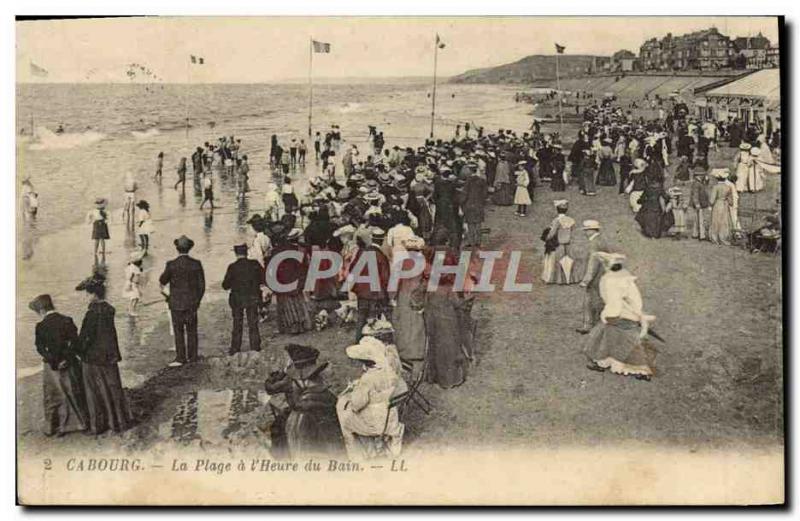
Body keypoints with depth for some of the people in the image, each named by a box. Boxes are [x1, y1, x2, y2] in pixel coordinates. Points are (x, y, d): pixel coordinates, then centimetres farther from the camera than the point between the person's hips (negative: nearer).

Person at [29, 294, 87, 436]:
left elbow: (40, 348, -12)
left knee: (53, 397, 10)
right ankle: (80, 422, 22)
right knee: (74, 394, 14)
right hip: (69, 364, 2)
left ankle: (53, 427, 16)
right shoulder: (67, 321, -5)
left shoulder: (41, 326, -10)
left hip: (51, 366, -2)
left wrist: (52, 361, -10)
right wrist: (66, 359, -11)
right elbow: (74, 342, -11)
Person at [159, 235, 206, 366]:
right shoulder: (196, 264, -5)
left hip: (176, 303, -3)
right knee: (192, 330, 12)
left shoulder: (171, 265, -13)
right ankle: (192, 357, 16)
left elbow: (163, 281, 4)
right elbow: (202, 285, 0)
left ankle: (180, 358, 3)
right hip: (192, 303, 3)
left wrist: (162, 284, 28)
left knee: (178, 331, 3)